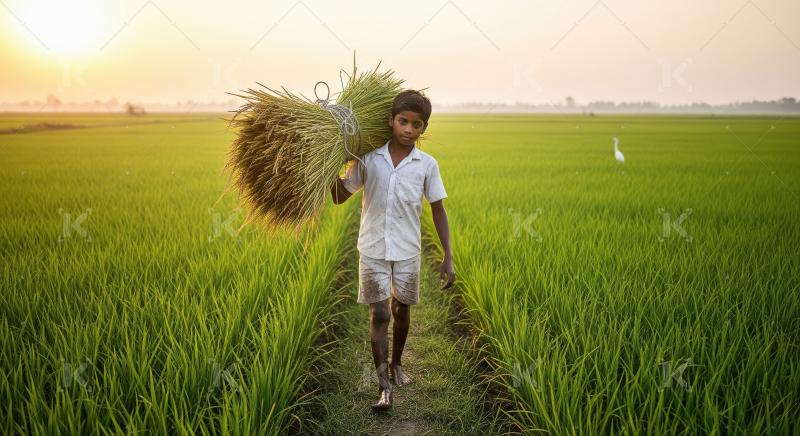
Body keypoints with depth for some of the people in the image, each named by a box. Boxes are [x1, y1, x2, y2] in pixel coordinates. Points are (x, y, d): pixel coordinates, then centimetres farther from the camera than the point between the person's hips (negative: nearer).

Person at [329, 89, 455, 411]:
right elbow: (339, 197, 2)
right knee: (379, 314, -4)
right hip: (373, 249, -1)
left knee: (402, 310, 15)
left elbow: (438, 210, 1)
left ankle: (396, 363, 39)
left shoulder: (427, 165, -5)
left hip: (407, 251, 1)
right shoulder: (368, 158, -6)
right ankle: (384, 386, 1)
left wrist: (448, 257, -3)